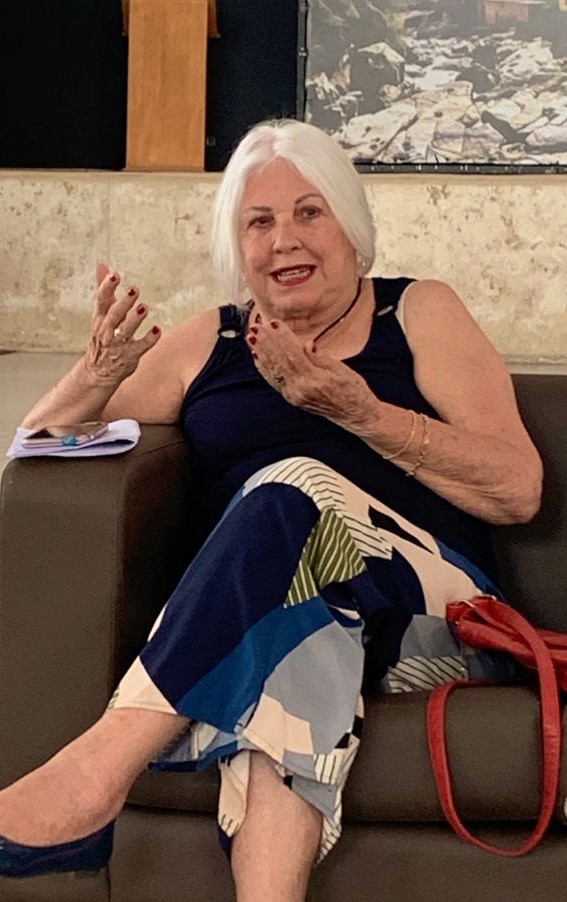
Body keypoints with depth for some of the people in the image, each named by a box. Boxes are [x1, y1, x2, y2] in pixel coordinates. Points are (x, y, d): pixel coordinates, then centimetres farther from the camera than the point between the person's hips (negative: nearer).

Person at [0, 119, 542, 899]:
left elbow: (518, 489, -2)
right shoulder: (205, 345, 16)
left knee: (294, 490, -31)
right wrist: (102, 370, -7)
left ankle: (98, 766, -35)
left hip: (432, 615, -1)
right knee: (296, 627, -35)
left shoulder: (420, 314, 11)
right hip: (227, 633, 2)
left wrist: (357, 410, -13)